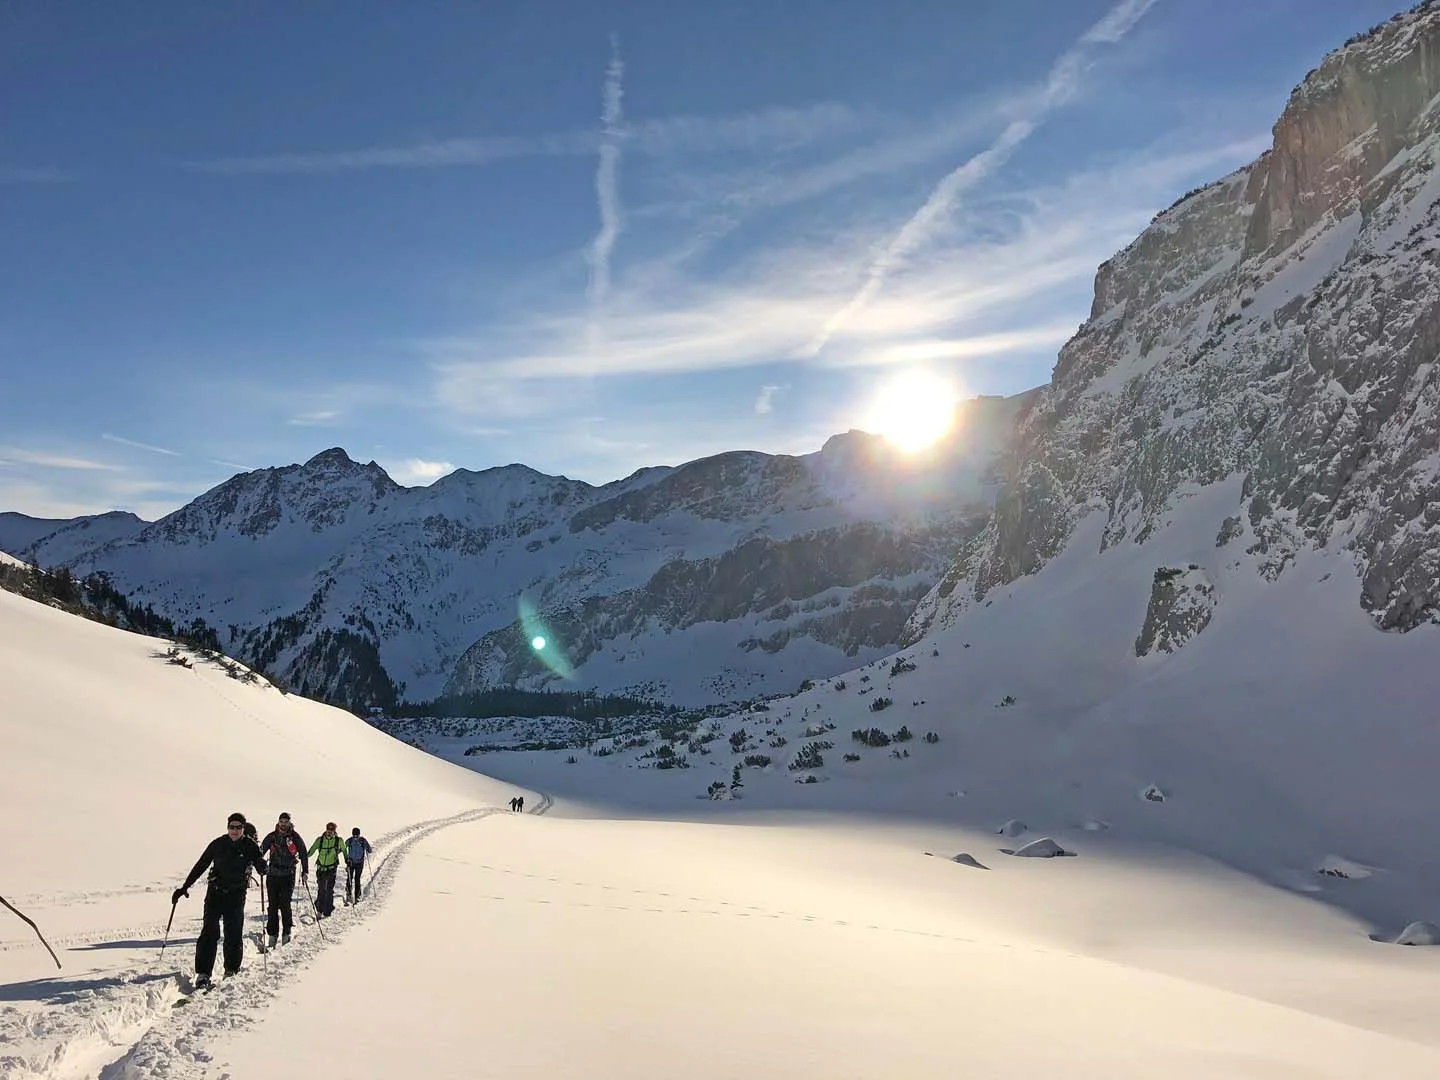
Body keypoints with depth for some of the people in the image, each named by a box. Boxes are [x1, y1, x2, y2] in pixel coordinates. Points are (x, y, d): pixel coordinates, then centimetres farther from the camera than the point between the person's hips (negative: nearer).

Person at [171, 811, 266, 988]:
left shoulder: (250, 846, -2)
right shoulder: (218, 844, 0)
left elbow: (262, 868, -6)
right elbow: (200, 866, 7)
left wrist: (261, 865, -30)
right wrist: (184, 887, 6)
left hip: (236, 895, 0)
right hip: (216, 892, 0)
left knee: (234, 934, 1)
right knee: (209, 932, -9)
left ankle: (232, 971, 17)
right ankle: (203, 974, -7)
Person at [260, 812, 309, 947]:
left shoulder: (295, 837, 1)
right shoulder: (272, 837, 6)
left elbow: (304, 855, 5)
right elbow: (260, 852, 7)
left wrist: (305, 872, -1)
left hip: (288, 876, -2)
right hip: (273, 875, 2)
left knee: (285, 904, -8)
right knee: (273, 905, 2)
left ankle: (286, 932, 2)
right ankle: (272, 934, 8)